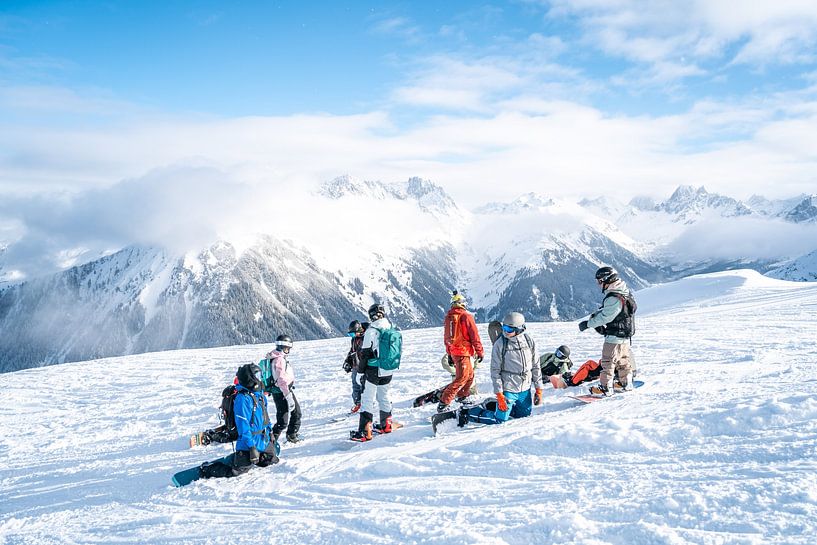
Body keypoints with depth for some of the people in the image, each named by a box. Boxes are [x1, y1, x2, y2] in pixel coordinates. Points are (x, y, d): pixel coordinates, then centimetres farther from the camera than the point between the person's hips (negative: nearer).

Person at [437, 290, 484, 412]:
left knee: (469, 374, 25)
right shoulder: (466, 316, -11)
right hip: (463, 351, -8)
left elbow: (446, 337, 16)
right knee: (461, 378, -9)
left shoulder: (448, 317, 10)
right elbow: (474, 335, -11)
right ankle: (443, 403, -16)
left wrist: (449, 354, 24)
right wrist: (480, 351, -2)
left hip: (453, 351, 8)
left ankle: (462, 397, 36)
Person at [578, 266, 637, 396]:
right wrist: (595, 314, 1)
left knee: (608, 361, -2)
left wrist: (588, 323, -16)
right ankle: (627, 383, 30)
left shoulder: (613, 298, -25)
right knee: (623, 359, 20)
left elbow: (605, 317, -24)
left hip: (614, 336, -10)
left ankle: (606, 388, 1)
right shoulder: (623, 292, 8)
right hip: (625, 336, 10)